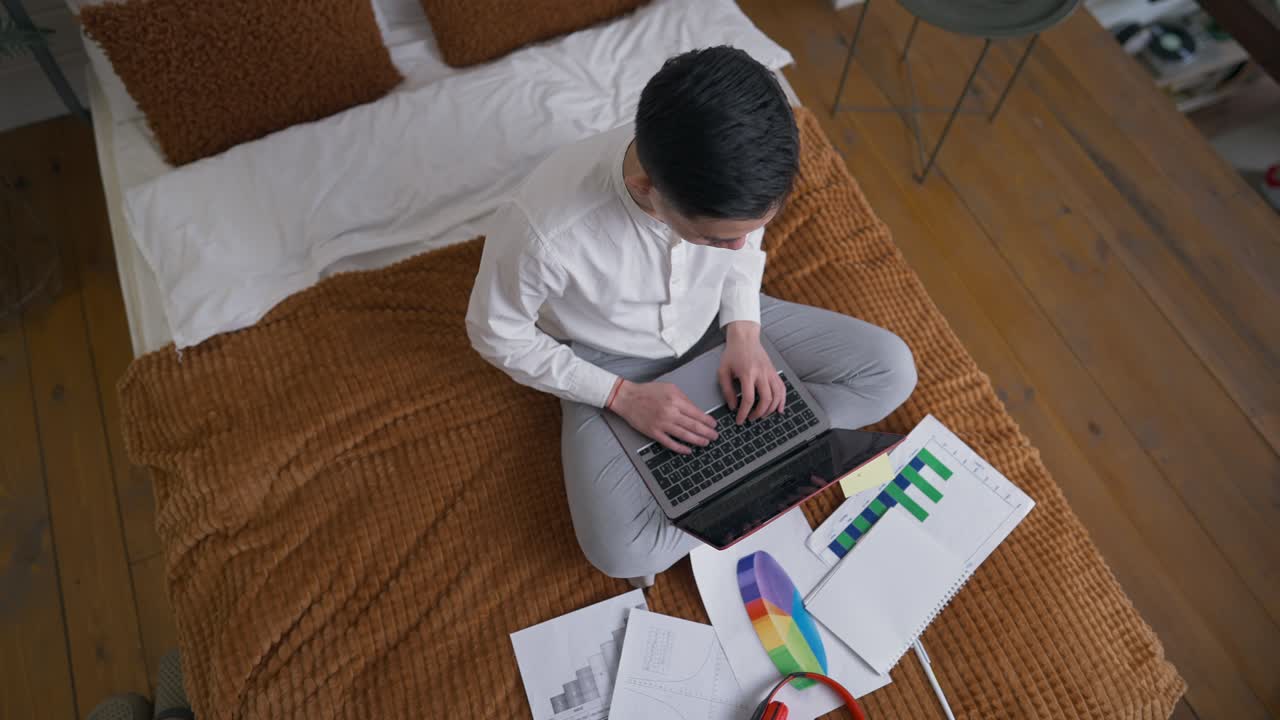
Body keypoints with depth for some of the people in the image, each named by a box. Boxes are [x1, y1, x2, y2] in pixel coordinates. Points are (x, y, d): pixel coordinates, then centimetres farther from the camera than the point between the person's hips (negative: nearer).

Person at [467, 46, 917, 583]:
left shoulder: (723, 169, -24)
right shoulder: (544, 228, -37)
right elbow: (496, 333, -16)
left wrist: (744, 334, -15)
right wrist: (621, 395, -21)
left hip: (713, 322, 4)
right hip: (612, 363, -4)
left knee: (891, 368, -7)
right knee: (624, 552, -26)